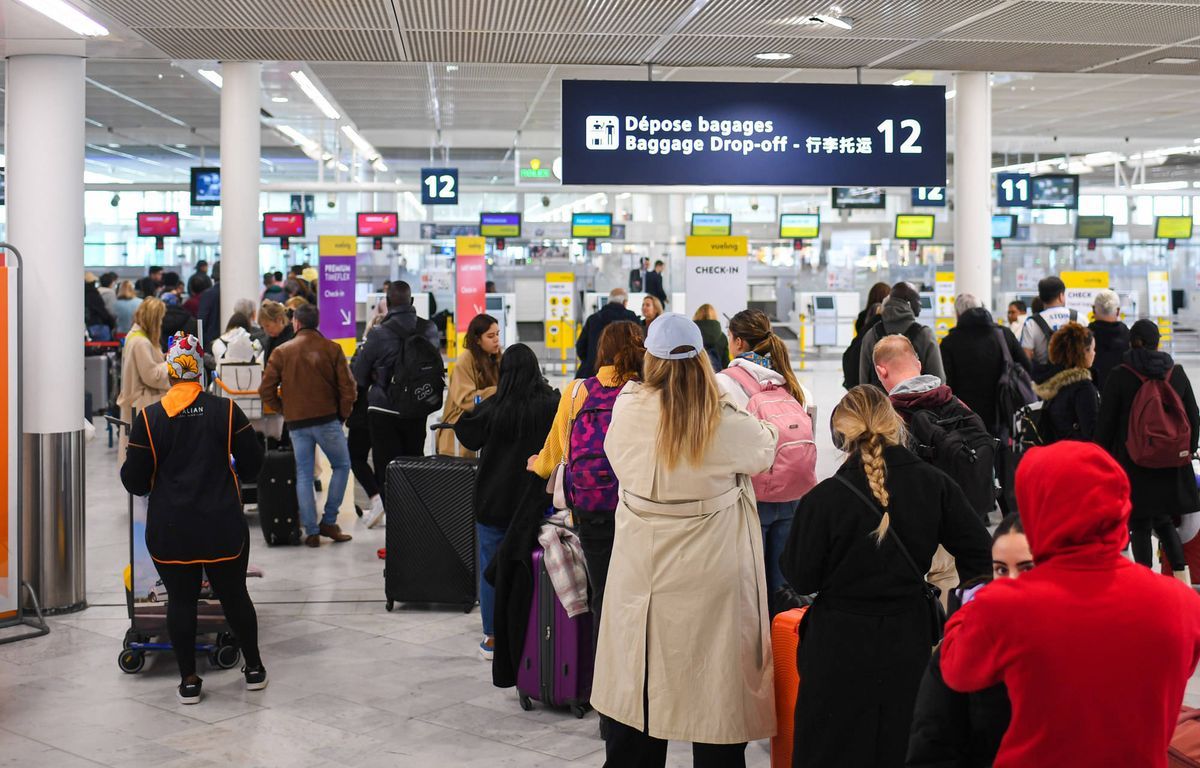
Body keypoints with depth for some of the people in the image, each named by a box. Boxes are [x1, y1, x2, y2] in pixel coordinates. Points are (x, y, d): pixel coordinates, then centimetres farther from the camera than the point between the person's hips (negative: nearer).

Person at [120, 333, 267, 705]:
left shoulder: (149, 417, -7)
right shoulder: (226, 411, -6)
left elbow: (134, 481, -6)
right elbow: (252, 464, 1)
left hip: (170, 530, -1)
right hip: (223, 525, 1)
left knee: (181, 599, 10)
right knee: (234, 594, 14)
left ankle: (189, 681, 13)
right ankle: (254, 668, 25)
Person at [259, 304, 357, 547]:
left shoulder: (282, 352, 2)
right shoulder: (332, 349, -1)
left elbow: (266, 390, -1)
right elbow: (347, 387, -6)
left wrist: (284, 410, 14)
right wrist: (342, 414, 8)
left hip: (296, 422, 2)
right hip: (327, 419, -2)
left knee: (303, 475, 8)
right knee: (341, 466, 14)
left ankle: (311, 532, 5)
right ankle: (329, 522, 8)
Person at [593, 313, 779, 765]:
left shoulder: (628, 410, -10)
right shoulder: (726, 421, -14)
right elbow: (764, 450, 7)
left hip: (642, 573, 2)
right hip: (712, 575, -2)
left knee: (638, 688, 15)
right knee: (715, 686, 8)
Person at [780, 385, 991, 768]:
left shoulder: (824, 499, -17)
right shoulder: (934, 485, -6)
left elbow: (801, 578, -9)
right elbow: (979, 556, 0)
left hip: (841, 647, -3)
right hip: (909, 640, 4)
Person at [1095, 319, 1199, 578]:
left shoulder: (1119, 376, -9)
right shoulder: (1176, 373, 3)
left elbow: (1105, 422, -7)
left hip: (1133, 462, -4)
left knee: (1140, 526, 4)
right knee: (1164, 521, 16)